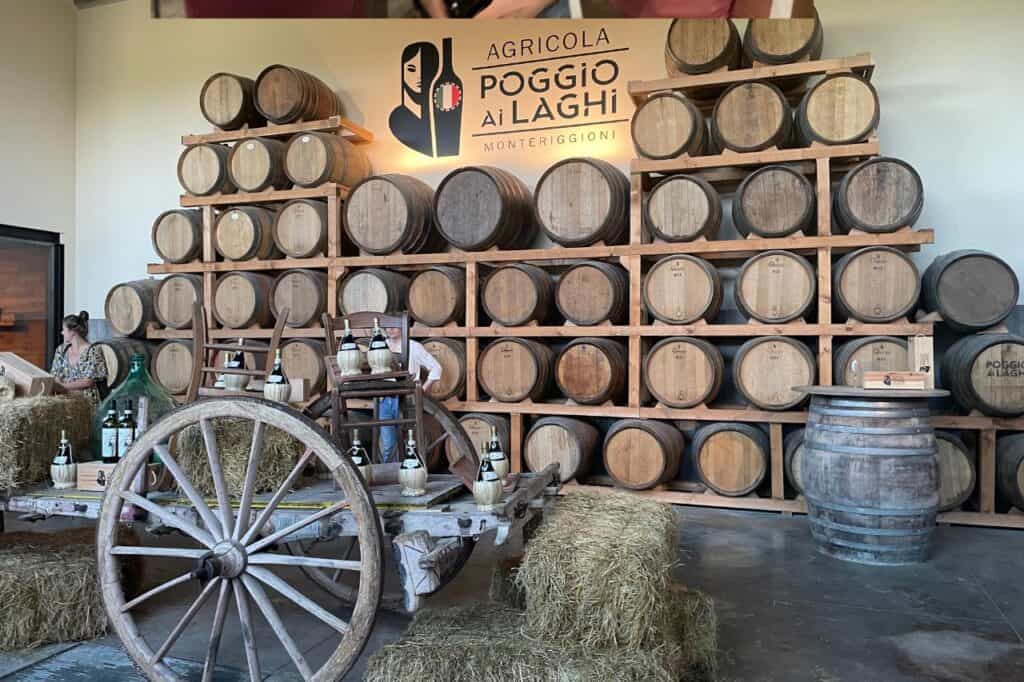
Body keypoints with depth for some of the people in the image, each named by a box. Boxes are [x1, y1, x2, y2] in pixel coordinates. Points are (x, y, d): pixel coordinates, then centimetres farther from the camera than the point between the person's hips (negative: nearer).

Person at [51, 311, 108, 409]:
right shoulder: (62, 350, 12)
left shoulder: (92, 351, -6)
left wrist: (63, 386, -15)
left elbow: (88, 381, -9)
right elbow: (55, 375, 11)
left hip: (86, 400, -4)